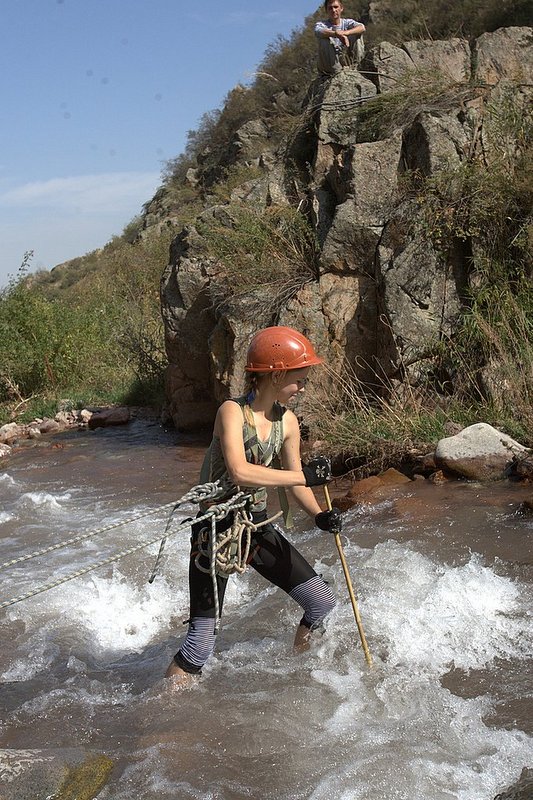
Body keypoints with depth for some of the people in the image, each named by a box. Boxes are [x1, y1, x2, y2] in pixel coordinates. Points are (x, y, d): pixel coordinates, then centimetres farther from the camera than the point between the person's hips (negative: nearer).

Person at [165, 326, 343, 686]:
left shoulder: (288, 421, 2)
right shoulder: (233, 411, -18)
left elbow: (294, 481, 7)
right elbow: (239, 472, -32)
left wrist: (319, 515, -12)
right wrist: (305, 475, -27)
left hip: (259, 527, 6)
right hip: (217, 531, -6)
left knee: (323, 603, 8)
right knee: (202, 642, -7)